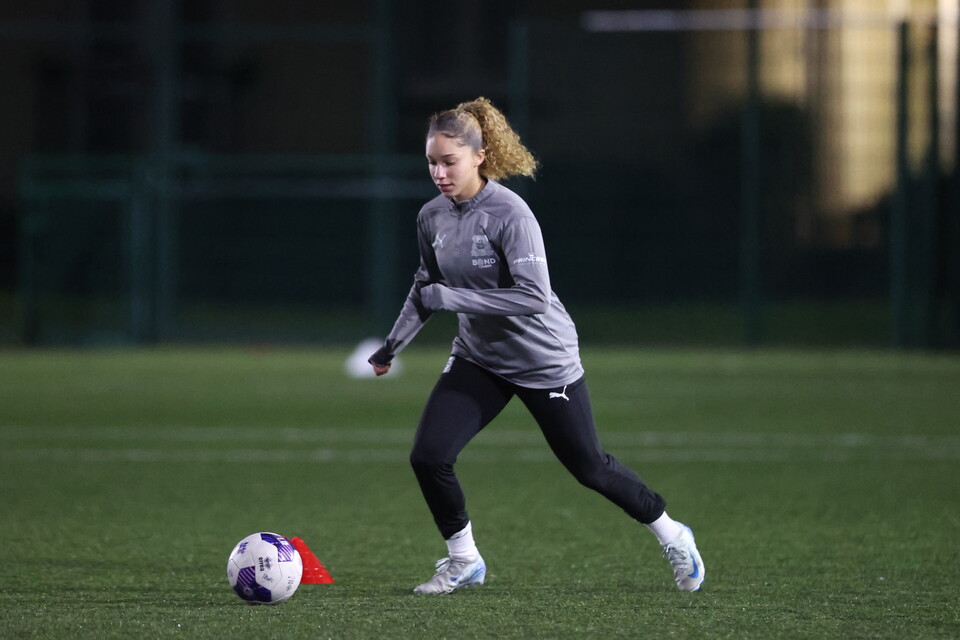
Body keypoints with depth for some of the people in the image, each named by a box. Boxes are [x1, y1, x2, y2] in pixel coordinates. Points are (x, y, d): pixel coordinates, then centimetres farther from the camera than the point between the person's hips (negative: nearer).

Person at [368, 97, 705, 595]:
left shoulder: (509, 214, -24)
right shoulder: (432, 217, -4)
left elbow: (534, 297, -31)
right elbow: (426, 288, 15)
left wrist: (450, 297, -29)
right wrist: (391, 347, 14)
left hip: (544, 361, -5)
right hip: (478, 359, 5)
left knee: (589, 467, 6)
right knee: (428, 456, -11)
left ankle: (670, 533, 30)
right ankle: (463, 561, 10)